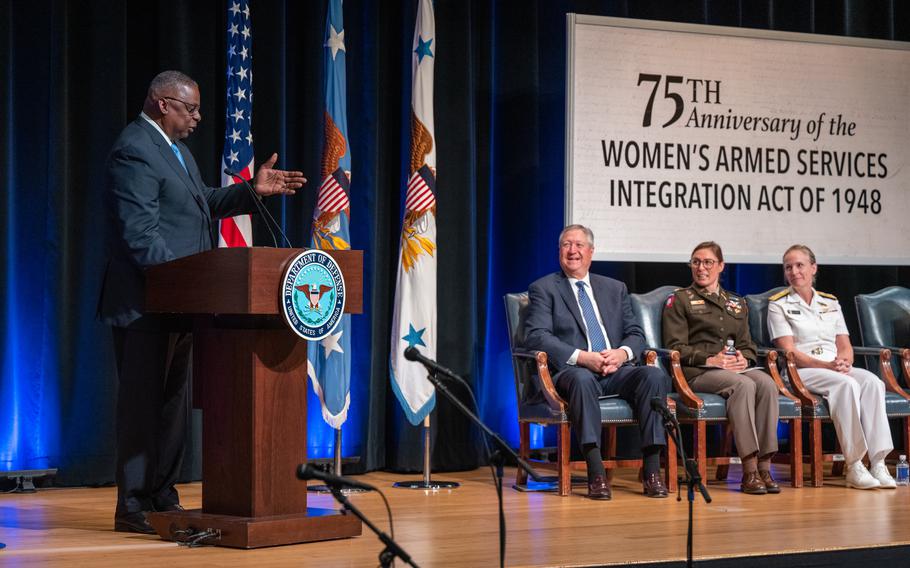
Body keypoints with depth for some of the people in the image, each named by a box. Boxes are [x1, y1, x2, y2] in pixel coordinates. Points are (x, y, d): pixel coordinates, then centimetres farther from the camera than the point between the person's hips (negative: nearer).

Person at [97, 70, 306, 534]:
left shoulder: (173, 148, 16)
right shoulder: (134, 151, -16)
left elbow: (202, 203, 22)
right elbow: (140, 234, -22)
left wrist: (251, 191, 9)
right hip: (146, 302, -10)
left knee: (172, 400, 13)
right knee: (142, 400, -6)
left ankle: (161, 497, 19)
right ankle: (133, 506, -2)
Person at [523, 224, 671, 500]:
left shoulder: (615, 289, 23)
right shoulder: (544, 289, 9)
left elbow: (635, 333, 18)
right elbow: (536, 336, -5)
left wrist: (622, 353, -8)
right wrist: (583, 357, -18)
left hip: (616, 369, 4)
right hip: (573, 371, -4)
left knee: (654, 375, -27)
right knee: (582, 379, -40)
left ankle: (652, 471, -29)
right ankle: (596, 474, -42)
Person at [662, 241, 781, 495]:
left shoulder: (737, 303, 26)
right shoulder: (679, 300, 11)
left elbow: (747, 346, 21)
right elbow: (675, 347, 1)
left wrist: (744, 359, -4)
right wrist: (710, 359, -13)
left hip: (736, 367, 4)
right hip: (696, 371, -4)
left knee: (767, 383, -31)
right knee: (744, 385, -35)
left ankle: (764, 465, -35)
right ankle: (749, 470, -39)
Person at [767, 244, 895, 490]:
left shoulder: (830, 303, 21)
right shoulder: (779, 304, 6)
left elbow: (845, 345, 15)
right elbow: (789, 352, -5)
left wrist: (844, 361, -11)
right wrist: (826, 365, -18)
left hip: (837, 368, 5)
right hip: (801, 372, -4)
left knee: (872, 382, -28)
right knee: (847, 384, -35)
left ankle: (878, 463, -36)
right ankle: (854, 467, -36)